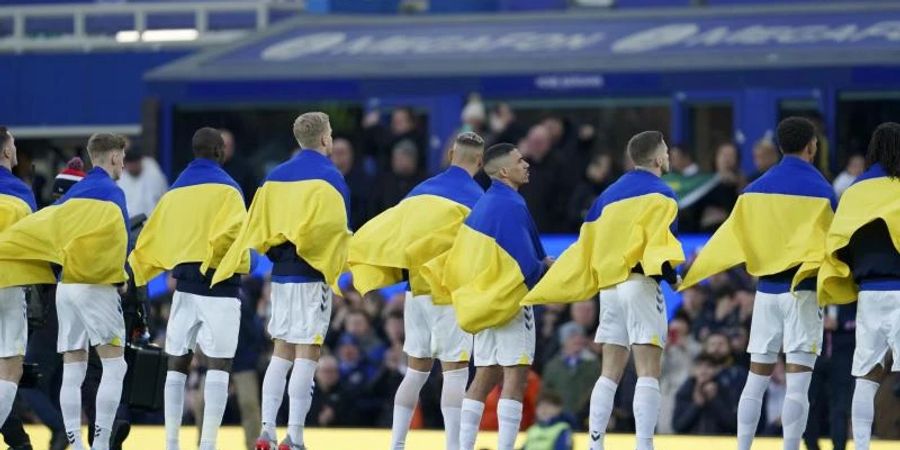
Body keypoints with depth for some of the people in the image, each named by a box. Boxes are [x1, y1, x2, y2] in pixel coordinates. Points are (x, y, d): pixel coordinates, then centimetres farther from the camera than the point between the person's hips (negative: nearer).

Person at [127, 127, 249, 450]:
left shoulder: (175, 191, 11)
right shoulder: (225, 188, -5)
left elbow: (152, 240, 9)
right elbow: (230, 233, -19)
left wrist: (136, 272, 18)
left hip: (184, 284, 5)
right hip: (219, 285, -5)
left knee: (177, 364, 10)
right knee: (219, 365, -4)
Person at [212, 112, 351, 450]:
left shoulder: (275, 177, 10)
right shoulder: (330, 177, -7)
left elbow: (256, 228, 8)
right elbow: (339, 229, -12)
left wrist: (276, 254, 14)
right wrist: (340, 268, -2)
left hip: (281, 274, 6)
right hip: (314, 274, -6)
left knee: (281, 354, 13)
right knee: (307, 355, -4)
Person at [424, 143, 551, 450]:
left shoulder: (483, 205, 11)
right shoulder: (511, 206, -16)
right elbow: (527, 266, -21)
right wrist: (545, 267, 1)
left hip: (484, 302, 9)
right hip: (510, 301, -9)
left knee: (485, 377, 11)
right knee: (515, 375, -8)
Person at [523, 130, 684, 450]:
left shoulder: (608, 196, 17)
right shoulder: (660, 194, -2)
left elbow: (583, 249, 16)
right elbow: (659, 240, -19)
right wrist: (669, 273, -32)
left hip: (609, 287, 7)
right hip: (640, 284, -7)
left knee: (610, 373, 10)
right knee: (648, 372, -8)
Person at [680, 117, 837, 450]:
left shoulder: (756, 188, 7)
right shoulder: (820, 189, -7)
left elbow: (732, 236, 6)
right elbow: (828, 244, -9)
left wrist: (694, 272, 12)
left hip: (766, 290, 5)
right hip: (803, 290, -5)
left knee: (756, 380, 11)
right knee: (798, 384, -6)